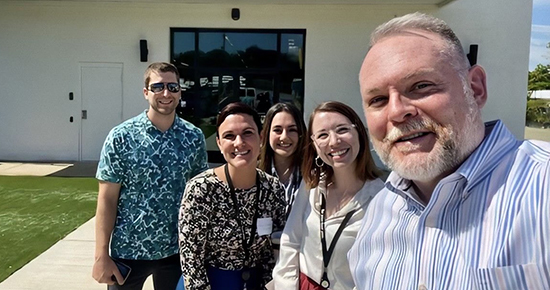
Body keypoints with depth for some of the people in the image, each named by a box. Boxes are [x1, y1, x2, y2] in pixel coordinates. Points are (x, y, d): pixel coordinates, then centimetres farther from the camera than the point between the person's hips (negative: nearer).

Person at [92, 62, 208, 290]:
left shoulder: (194, 137, -3)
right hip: (129, 251, -2)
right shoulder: (121, 137, -10)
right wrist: (101, 256, -11)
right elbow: (107, 199, -9)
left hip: (177, 250, 2)